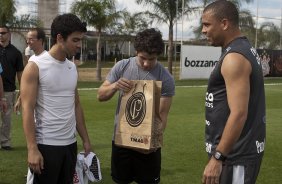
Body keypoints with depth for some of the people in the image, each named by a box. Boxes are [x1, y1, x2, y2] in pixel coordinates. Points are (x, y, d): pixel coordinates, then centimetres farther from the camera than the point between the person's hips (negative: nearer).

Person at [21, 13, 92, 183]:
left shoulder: (73, 67, 9)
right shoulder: (35, 67, -10)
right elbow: (27, 109, -12)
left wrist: (85, 139, 14)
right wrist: (32, 148, -17)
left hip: (70, 143, 6)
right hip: (46, 145, -6)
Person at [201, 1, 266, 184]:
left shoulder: (234, 57, -20)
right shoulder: (245, 49, 12)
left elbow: (239, 114, -25)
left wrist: (217, 157, -23)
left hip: (236, 154, -10)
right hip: (241, 148, 10)